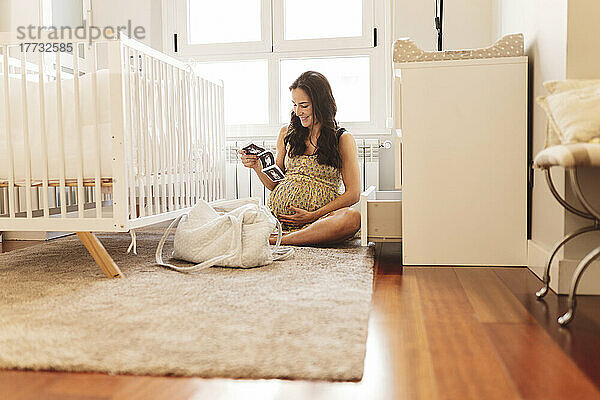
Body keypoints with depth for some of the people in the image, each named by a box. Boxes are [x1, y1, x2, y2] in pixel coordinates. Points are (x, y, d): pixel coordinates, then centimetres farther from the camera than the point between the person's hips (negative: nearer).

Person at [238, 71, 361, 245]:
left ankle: (275, 240, -30)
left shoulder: (343, 139, 4)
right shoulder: (286, 133, 14)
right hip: (277, 213, 1)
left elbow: (353, 193, -3)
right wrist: (258, 167, -1)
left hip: (320, 216, -1)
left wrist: (313, 215, -10)